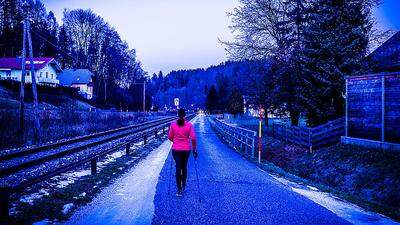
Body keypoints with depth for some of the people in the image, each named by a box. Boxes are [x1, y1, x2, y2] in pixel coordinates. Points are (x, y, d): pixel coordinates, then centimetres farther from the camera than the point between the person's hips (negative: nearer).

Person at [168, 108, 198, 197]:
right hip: (186, 150, 1)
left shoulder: (173, 124, -5)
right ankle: (183, 186, 32)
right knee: (184, 167, 19)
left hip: (176, 150, 0)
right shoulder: (189, 125, -7)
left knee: (178, 168, 4)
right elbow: (193, 138, -9)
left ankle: (179, 190, 1)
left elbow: (170, 137, 1)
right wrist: (194, 149, 1)